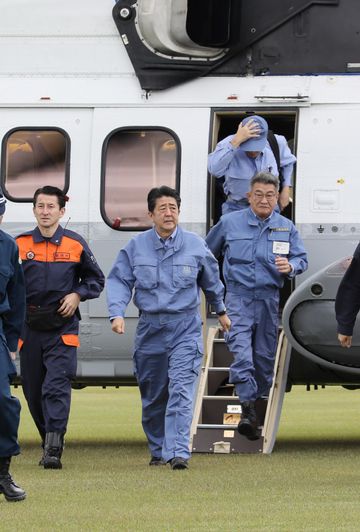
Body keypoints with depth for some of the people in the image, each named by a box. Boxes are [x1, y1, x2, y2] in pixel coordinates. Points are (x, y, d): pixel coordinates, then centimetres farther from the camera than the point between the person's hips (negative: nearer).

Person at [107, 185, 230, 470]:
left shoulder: (196, 245, 2)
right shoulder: (136, 247, 1)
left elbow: (211, 280, 18)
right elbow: (120, 281, 2)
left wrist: (221, 311, 30)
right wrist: (117, 313, -15)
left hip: (186, 328, -2)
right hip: (150, 327, 2)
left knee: (181, 390, -15)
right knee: (152, 395, 11)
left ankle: (179, 452, -21)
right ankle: (158, 450, 27)